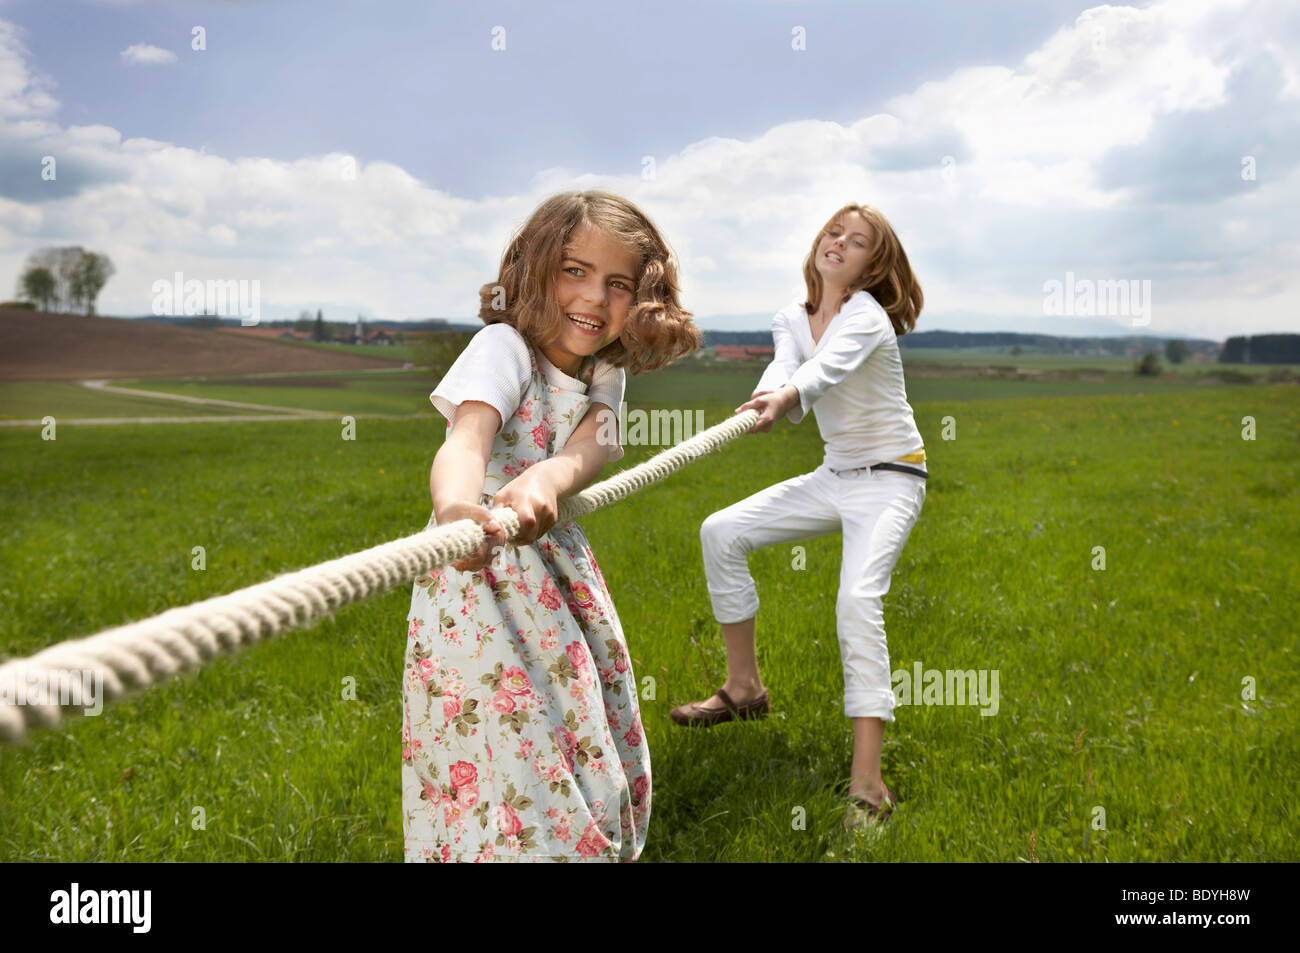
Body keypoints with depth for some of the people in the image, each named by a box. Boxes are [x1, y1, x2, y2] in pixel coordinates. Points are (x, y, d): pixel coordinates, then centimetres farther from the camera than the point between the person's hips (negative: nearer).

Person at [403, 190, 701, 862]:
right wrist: (457, 508, -58)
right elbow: (466, 438, -34)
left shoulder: (605, 372, 5)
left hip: (558, 573, 7)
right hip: (479, 577, -7)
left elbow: (585, 453, -17)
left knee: (589, 762, 14)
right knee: (509, 769, -8)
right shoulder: (503, 347, -13)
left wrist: (542, 481, -41)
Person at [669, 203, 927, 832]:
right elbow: (784, 371, -15)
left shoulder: (867, 314, -14)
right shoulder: (791, 319, 6)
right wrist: (769, 397, -40)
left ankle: (867, 787, -28)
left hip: (890, 480, -7)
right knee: (721, 532, -1)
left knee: (858, 599, -28)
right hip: (834, 476, 7)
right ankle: (744, 689, 12)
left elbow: (830, 366, -36)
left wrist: (785, 395, -58)